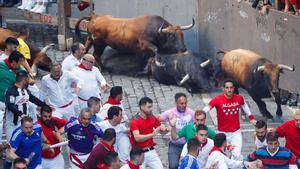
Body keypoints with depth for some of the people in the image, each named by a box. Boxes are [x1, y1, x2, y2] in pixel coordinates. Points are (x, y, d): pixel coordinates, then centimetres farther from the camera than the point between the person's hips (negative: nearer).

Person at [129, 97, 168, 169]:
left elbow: (162, 131, 15)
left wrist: (164, 129, -10)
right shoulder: (134, 121, -13)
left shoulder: (152, 118, 4)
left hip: (151, 151, 5)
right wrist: (152, 134, -38)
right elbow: (137, 138, -27)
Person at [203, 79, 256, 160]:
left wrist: (251, 117, 20)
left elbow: (244, 105, 19)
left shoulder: (239, 98, -3)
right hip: (223, 133, -1)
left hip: (236, 132, 1)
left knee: (237, 155, -12)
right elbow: (206, 109, -20)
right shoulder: (217, 99, -13)